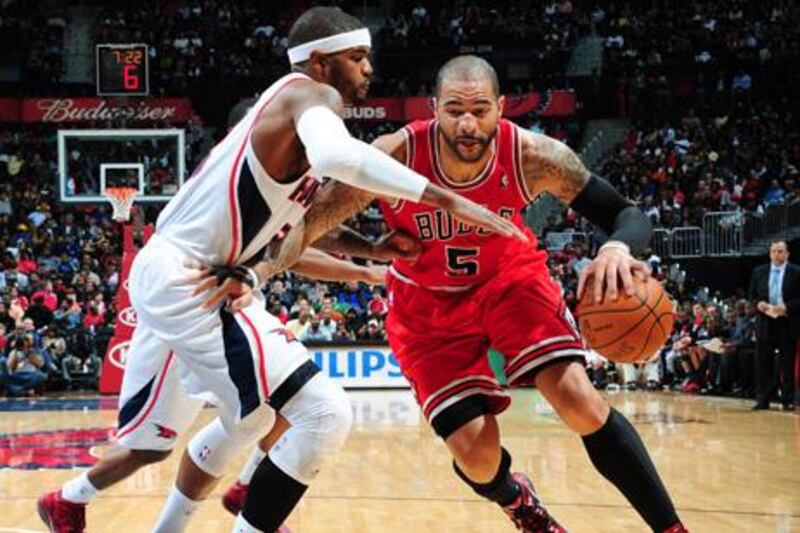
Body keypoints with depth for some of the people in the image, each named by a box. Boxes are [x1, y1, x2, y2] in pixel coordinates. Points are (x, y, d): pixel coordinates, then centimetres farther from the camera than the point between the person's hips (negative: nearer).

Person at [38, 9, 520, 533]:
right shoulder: (310, 93, -12)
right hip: (184, 282, -11)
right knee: (326, 414, -16)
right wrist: (448, 200, -36)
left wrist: (372, 249, 15)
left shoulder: (297, 109, 17)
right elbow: (337, 155, -37)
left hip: (171, 279, 11)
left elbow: (301, 222, 27)